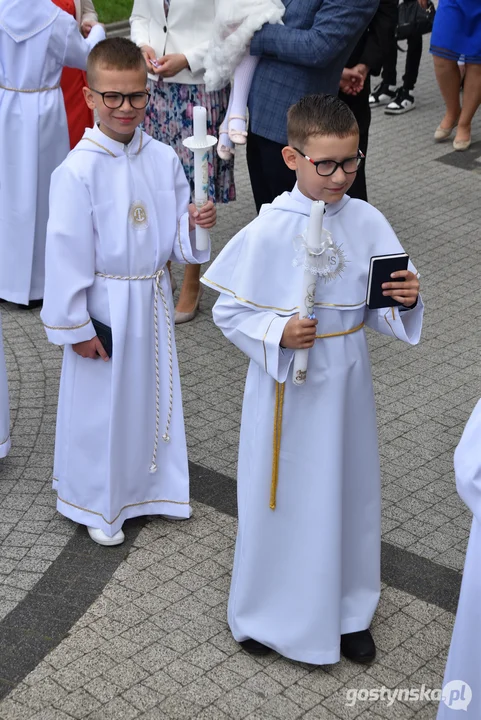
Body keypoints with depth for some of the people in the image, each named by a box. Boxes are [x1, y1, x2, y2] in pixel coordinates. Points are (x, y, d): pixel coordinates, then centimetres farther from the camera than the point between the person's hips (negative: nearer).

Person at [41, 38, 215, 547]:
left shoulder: (163, 159, -3)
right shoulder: (78, 171, -18)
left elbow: (175, 238, 7)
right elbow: (67, 252, -15)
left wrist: (196, 224, -16)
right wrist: (75, 326, -13)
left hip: (152, 299, 5)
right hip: (104, 308, -5)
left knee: (153, 393, 19)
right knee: (101, 405, 9)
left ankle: (151, 485, 42)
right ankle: (97, 504, 30)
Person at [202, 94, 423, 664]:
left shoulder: (367, 222, -5)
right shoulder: (267, 231, -15)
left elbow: (381, 310, 2)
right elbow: (228, 311, -9)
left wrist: (404, 300, -19)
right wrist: (277, 334, -24)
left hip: (346, 381, 4)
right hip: (286, 383, -3)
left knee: (348, 490, 16)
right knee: (284, 495, 11)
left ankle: (347, 609, 38)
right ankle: (269, 614, 34)